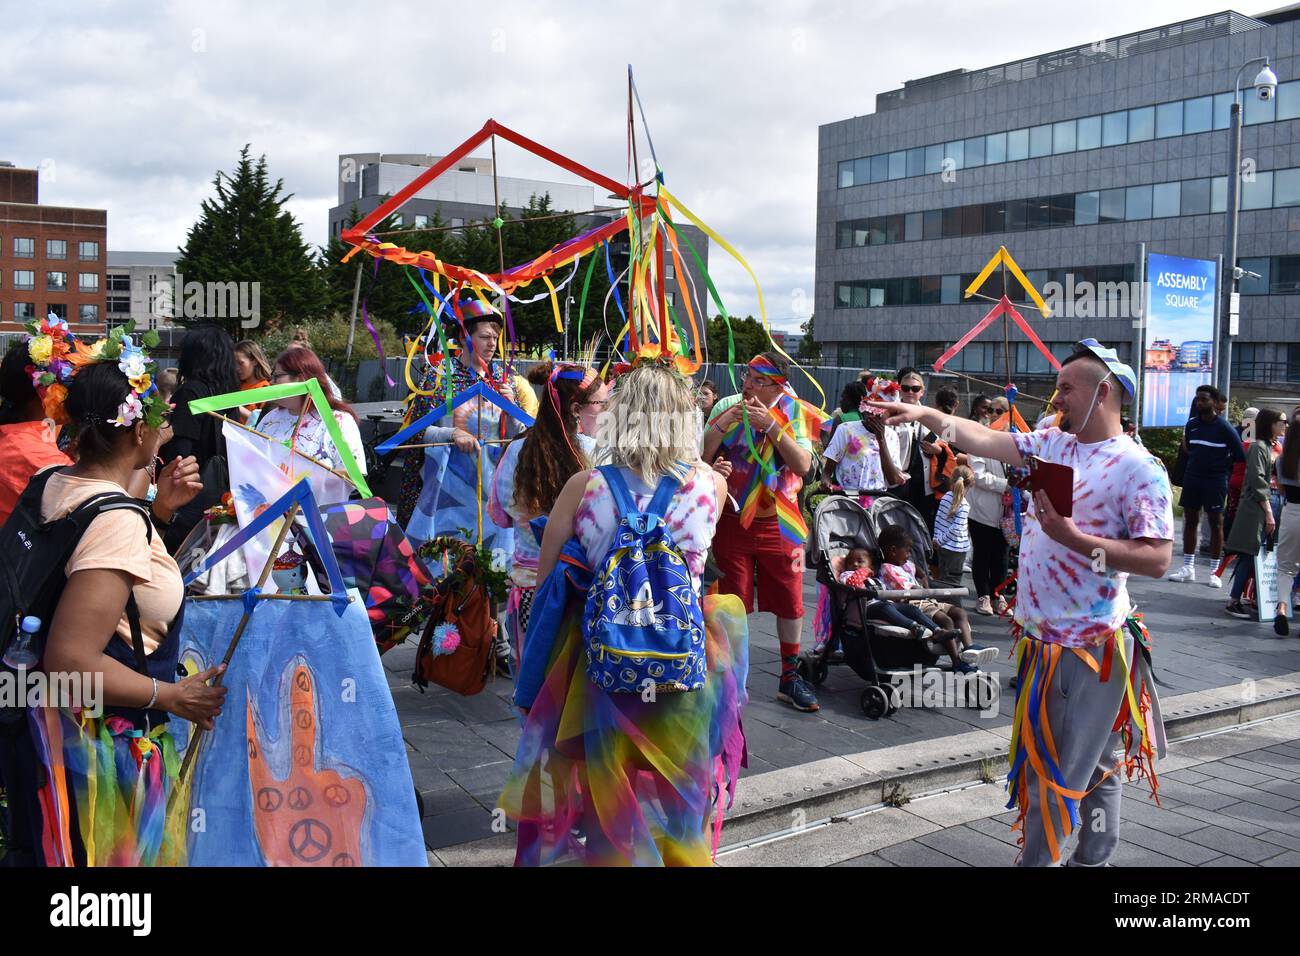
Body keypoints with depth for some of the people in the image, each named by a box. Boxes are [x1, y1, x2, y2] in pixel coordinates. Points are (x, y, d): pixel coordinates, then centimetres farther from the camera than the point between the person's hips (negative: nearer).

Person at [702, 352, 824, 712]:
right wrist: (723, 424, -22)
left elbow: (803, 465, -15)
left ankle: (790, 678, 21)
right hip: (733, 521, 0)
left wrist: (771, 426, -22)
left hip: (779, 523, 0)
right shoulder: (727, 407, -2)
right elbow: (701, 457, -9)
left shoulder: (794, 413, -3)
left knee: (790, 601, 6)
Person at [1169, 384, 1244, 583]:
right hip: (1192, 478, 5)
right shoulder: (1191, 425, 6)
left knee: (1216, 523, 1)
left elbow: (1239, 455, -7)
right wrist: (1199, 461, 10)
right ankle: (1188, 568, 13)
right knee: (1190, 521, 7)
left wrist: (1221, 466, -2)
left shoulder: (1224, 427, -9)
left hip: (1215, 480, -5)